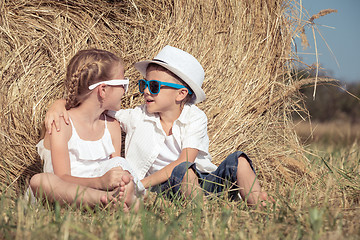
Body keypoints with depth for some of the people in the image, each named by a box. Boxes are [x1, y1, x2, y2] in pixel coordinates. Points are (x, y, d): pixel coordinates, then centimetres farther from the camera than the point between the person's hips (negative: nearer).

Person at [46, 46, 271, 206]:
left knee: (238, 160, -23)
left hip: (204, 181, 1)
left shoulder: (195, 118, -5)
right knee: (184, 171, -34)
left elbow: (184, 159, -18)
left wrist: (142, 183, -25)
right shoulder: (137, 117, 0)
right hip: (167, 187, -1)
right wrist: (58, 105, -18)